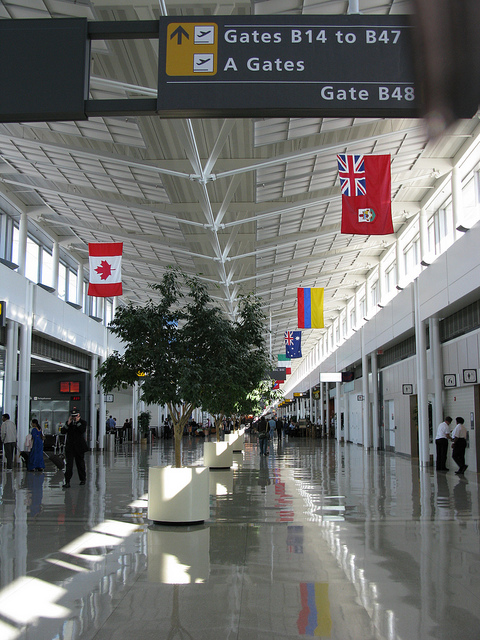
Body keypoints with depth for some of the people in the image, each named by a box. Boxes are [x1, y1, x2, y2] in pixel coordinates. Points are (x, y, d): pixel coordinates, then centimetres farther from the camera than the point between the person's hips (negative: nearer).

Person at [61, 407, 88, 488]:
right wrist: (68, 424, -13)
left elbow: (83, 430, -17)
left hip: (79, 447, -1)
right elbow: (63, 431, -1)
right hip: (69, 446, 1)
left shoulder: (83, 422, 1)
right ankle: (67, 482, -11)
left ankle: (82, 479, 30)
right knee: (69, 464, -9)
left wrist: (78, 422, -15)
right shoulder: (68, 422, 9)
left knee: (80, 463, 11)